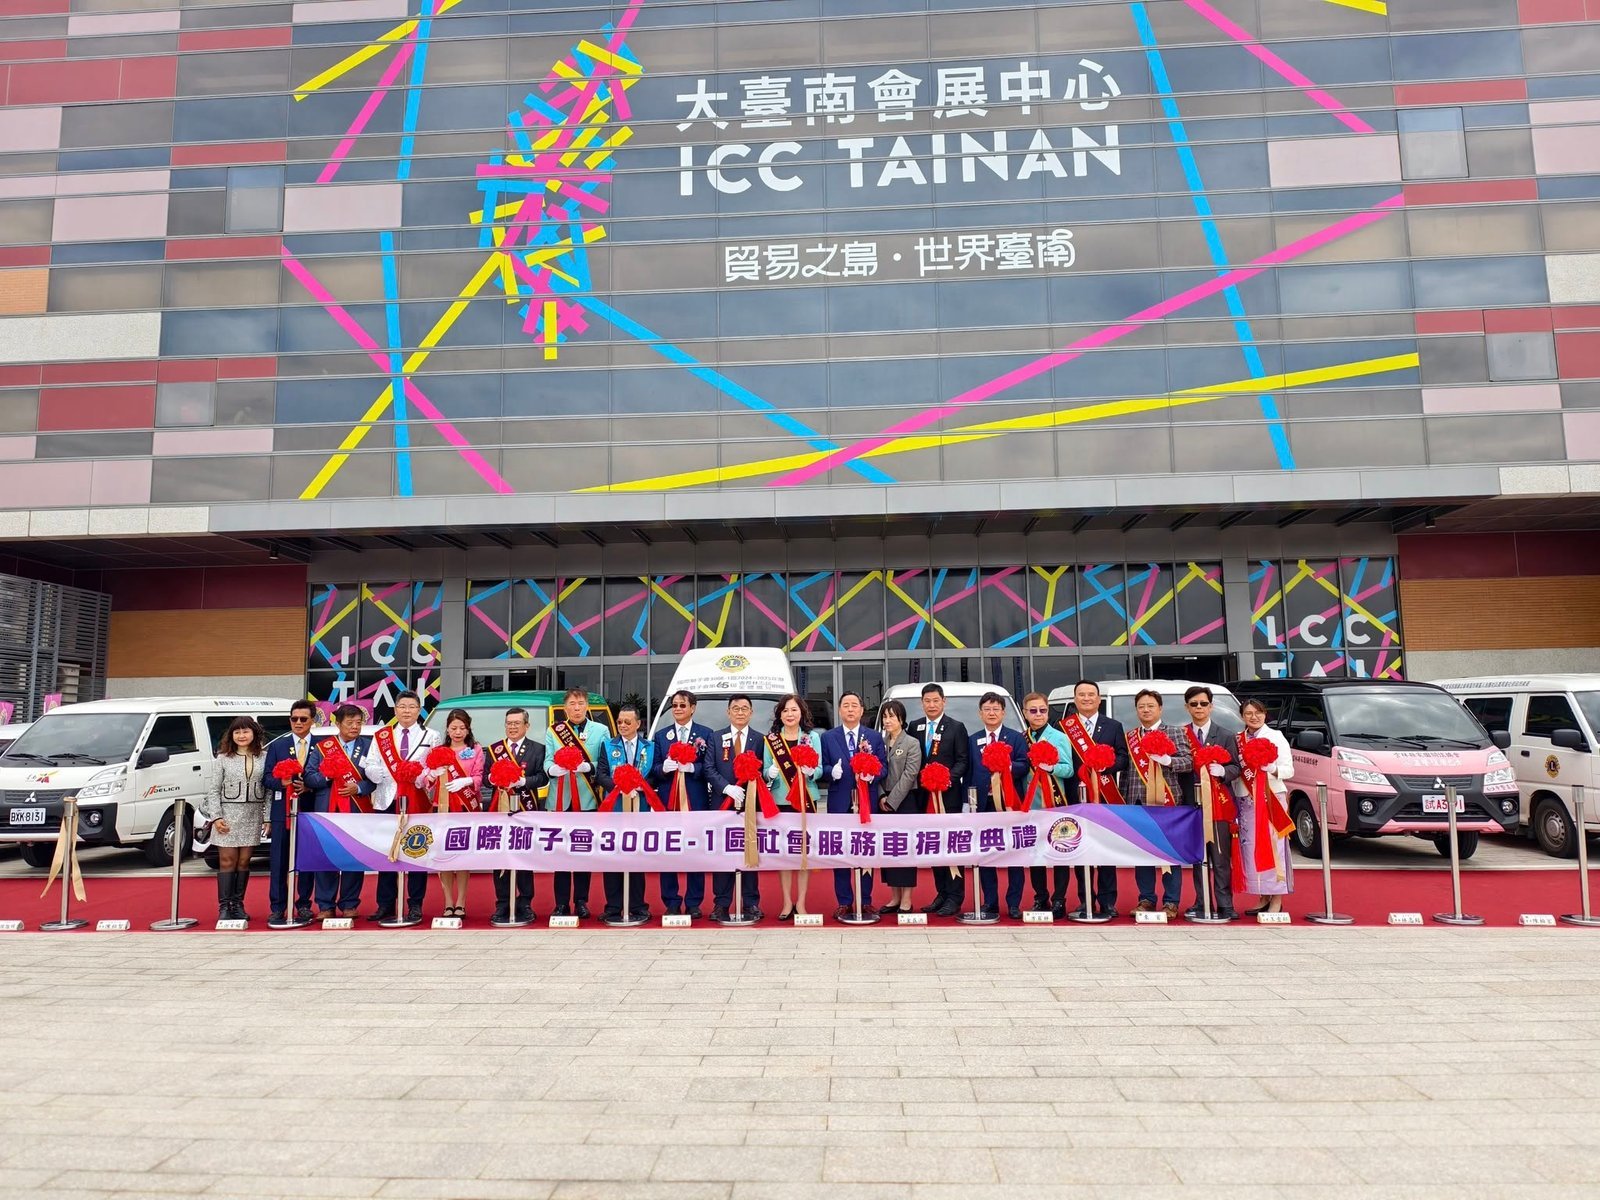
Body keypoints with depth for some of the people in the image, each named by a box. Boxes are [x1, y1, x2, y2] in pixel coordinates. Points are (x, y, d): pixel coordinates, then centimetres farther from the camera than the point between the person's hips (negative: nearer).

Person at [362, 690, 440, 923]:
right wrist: (389, 773, -12)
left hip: (418, 801, -2)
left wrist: (418, 777, -17)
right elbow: (370, 767, 6)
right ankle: (386, 905, 11)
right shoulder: (381, 736, 14)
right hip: (387, 800, 2)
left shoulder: (431, 736, 10)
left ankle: (415, 905, 7)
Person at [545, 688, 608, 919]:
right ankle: (562, 903, 12)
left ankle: (581, 902, 17)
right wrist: (555, 769, -21)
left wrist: (588, 767, -20)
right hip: (560, 800, 1)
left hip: (587, 800, 0)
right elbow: (547, 764, 1)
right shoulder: (552, 731, 8)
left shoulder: (600, 731, 5)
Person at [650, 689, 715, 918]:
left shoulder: (705, 734, 7)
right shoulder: (660, 736, 13)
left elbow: (709, 768, 0)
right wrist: (663, 768, -13)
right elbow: (653, 770, 8)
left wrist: (692, 767, -18)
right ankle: (671, 903, 11)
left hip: (696, 801, -2)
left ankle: (693, 903, 10)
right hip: (668, 801, 2)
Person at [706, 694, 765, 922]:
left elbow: (763, 772, 3)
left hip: (751, 804, 0)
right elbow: (710, 770, 1)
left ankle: (751, 904, 11)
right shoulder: (716, 737, 9)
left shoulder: (760, 740, 7)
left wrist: (753, 795, -13)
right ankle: (721, 903, 10)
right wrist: (727, 788, -14)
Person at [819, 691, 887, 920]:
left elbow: (883, 766, 4)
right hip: (839, 802, 0)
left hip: (867, 802, 0)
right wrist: (832, 772, -17)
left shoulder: (874, 737, 9)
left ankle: (866, 902, 14)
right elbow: (822, 768, 4)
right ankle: (844, 902, 11)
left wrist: (873, 775, -16)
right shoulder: (828, 737, 8)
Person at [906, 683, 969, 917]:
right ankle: (941, 894, 18)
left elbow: (962, 760, -3)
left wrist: (950, 778, -18)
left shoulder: (956, 727, 1)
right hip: (924, 797, 4)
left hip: (949, 795, -4)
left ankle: (954, 898, 1)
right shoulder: (914, 727, 11)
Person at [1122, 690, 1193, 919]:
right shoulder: (1129, 736, 14)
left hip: (1164, 800, -3)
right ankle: (1146, 899, 17)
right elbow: (1126, 768, 13)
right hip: (1137, 801, 4)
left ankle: (1171, 902, 7)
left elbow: (1189, 761, -4)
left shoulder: (1174, 733, 5)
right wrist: (1125, 797, 6)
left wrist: (1167, 760, -21)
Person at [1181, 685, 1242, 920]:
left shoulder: (1224, 736, 5)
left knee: (1221, 857, -2)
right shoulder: (1181, 735, 7)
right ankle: (1202, 903, 15)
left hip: (1219, 802, -2)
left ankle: (1224, 904, 3)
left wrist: (1222, 771, -17)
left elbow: (1235, 767, 1)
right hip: (1192, 802, 2)